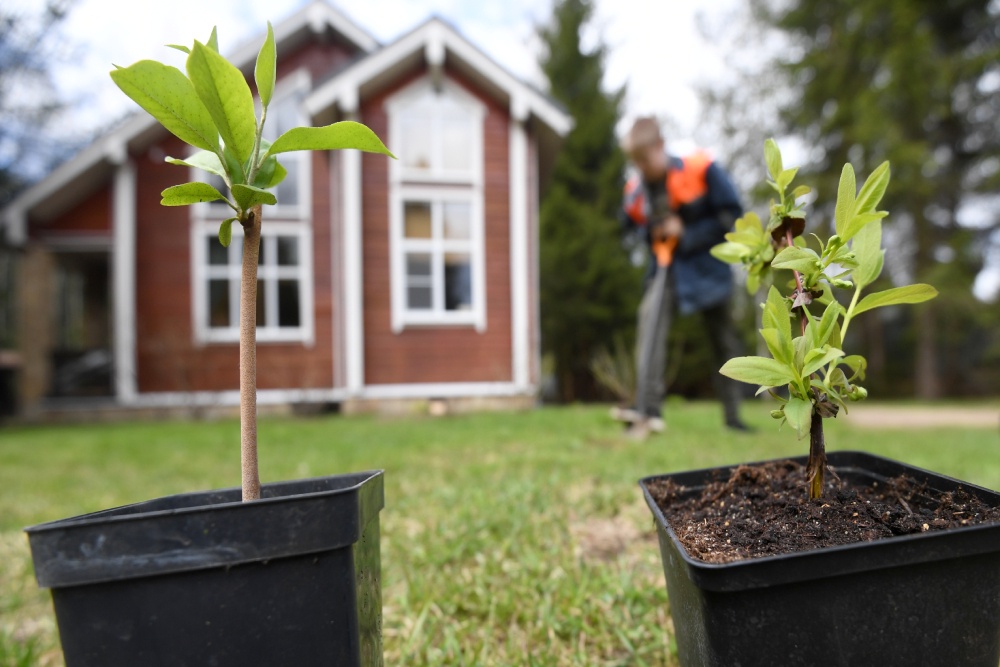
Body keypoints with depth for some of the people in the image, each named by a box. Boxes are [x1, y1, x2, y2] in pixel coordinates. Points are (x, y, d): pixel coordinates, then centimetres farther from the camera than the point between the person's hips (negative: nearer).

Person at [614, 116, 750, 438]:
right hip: (664, 269, 2)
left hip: (706, 266, -1)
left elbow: (732, 214, -11)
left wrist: (687, 234, -16)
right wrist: (651, 232, -7)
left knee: (724, 341, 8)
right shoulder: (635, 187, -2)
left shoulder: (702, 169, -13)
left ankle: (732, 414, 23)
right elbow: (630, 224, 14)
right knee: (650, 321, -25)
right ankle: (647, 409, -29)